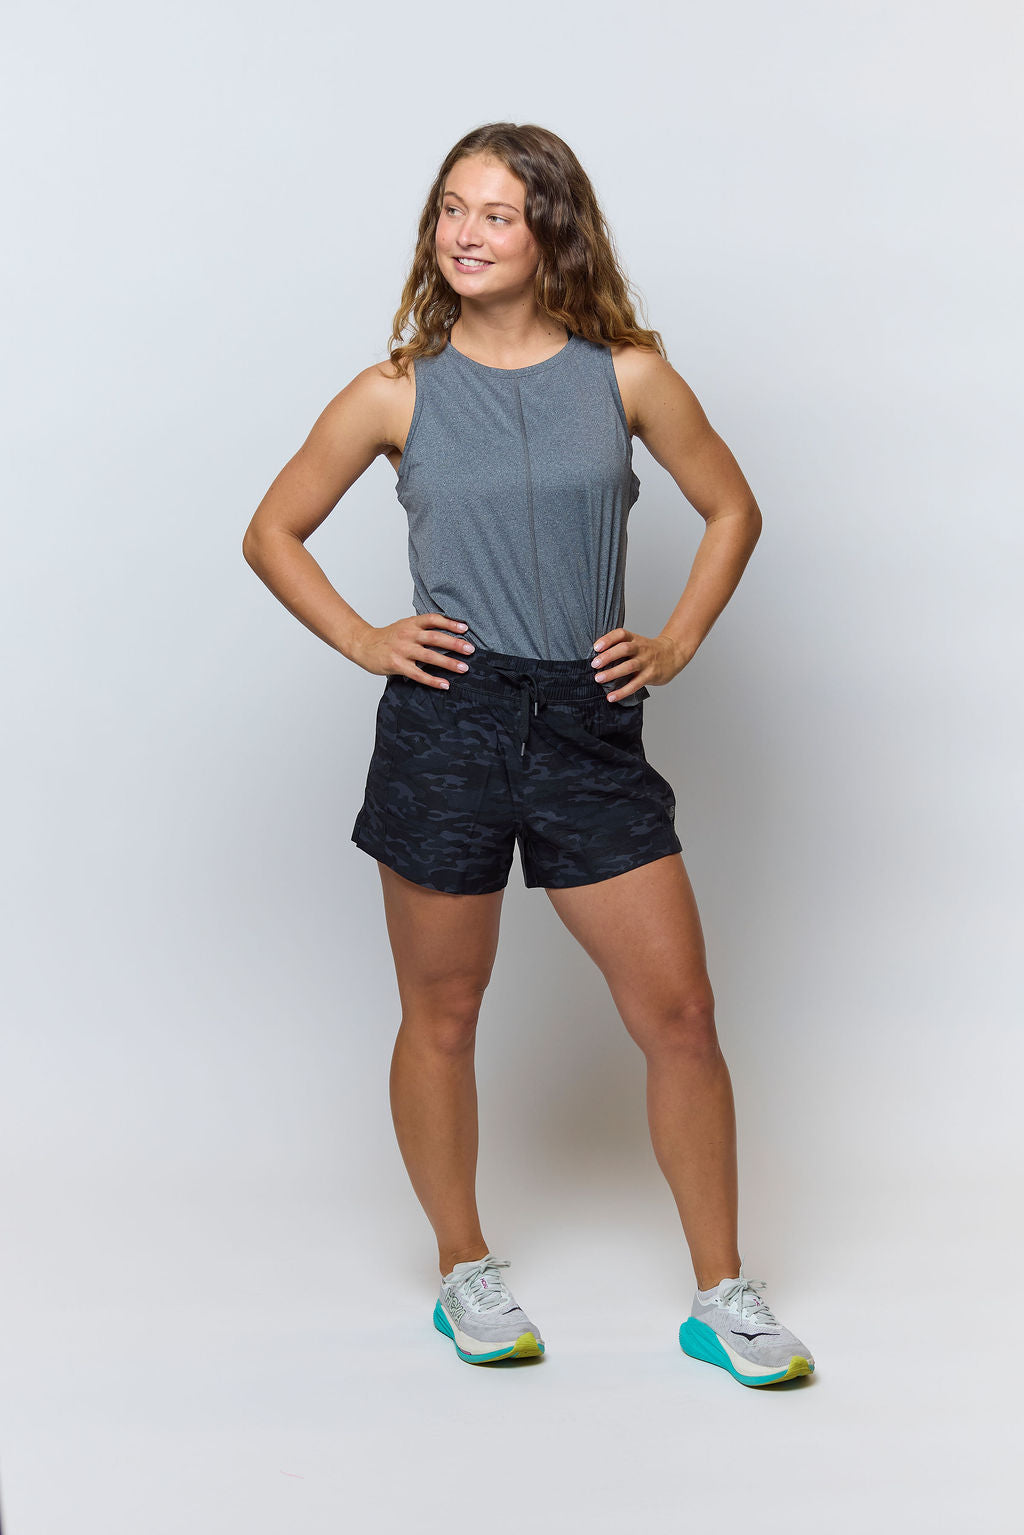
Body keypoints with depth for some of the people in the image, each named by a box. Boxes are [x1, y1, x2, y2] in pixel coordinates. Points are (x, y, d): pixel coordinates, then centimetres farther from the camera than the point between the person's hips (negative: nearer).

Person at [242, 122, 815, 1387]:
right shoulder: (396, 393, 1)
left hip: (591, 728, 1)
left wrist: (677, 642, 5)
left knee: (680, 1013, 0)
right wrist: (363, 642, 0)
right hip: (444, 726, -1)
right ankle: (464, 1275, 30)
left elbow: (732, 509, 15)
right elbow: (272, 534, 11)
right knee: (442, 1018, 10)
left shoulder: (627, 376, 2)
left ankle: (722, 1295, 16)